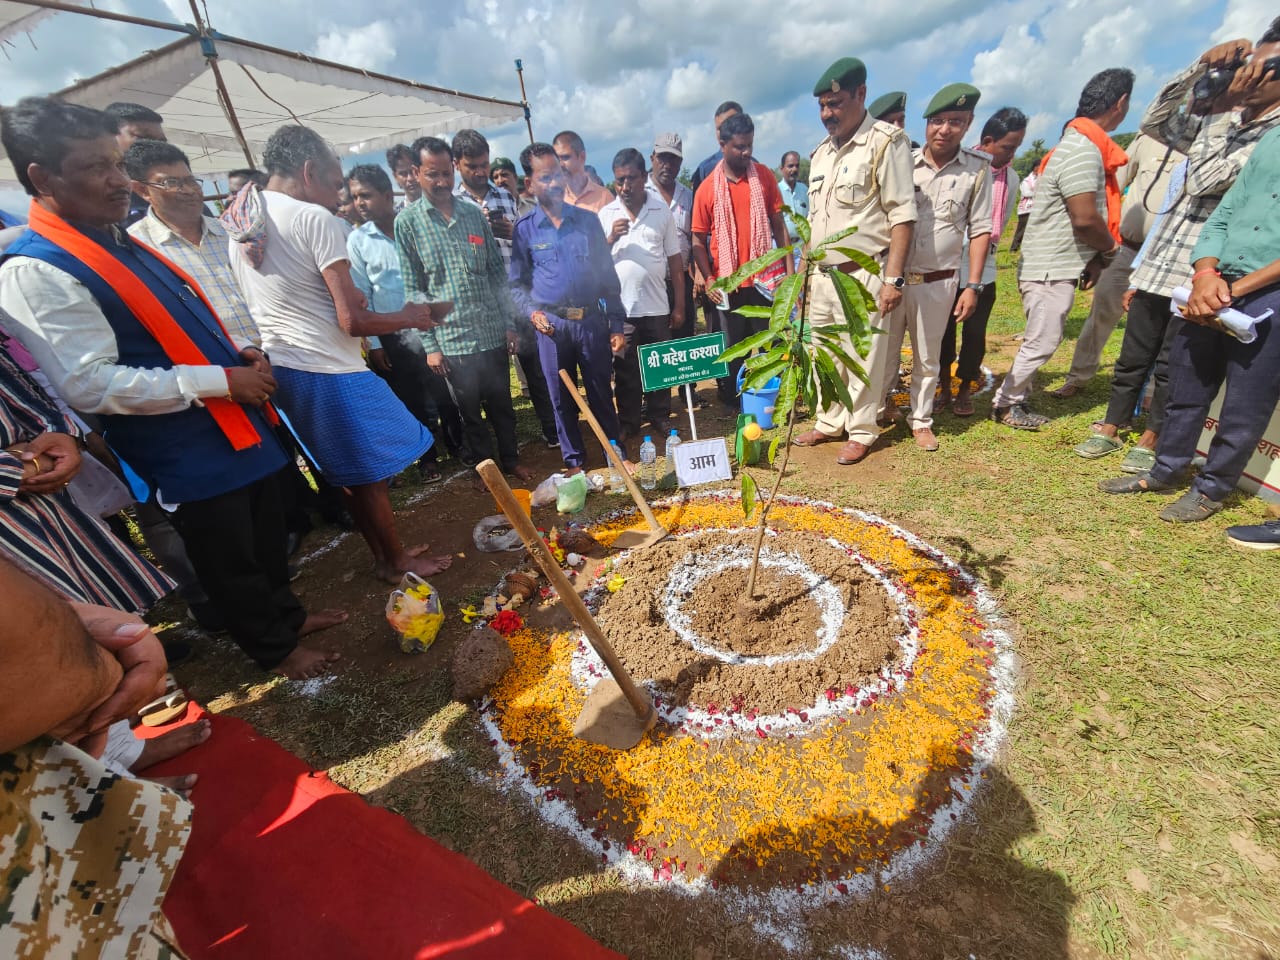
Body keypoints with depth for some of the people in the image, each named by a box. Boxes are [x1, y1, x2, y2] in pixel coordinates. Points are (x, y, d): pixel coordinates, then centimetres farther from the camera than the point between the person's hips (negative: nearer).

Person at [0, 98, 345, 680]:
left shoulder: (121, 244, 12)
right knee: (228, 559, 11)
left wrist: (235, 354, 3)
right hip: (186, 453, -8)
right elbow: (91, 385, -22)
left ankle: (287, 615, 44)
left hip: (236, 425, 8)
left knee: (267, 539, 22)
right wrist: (221, 380, -21)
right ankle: (275, 649, 31)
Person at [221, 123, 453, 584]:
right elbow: (353, 321, -19)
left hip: (279, 368, 8)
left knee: (350, 476, 18)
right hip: (329, 372, -8)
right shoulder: (317, 220, -14)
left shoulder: (237, 222, 11)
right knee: (370, 474, 8)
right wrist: (408, 317, -3)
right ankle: (398, 561, 24)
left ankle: (384, 556, 32)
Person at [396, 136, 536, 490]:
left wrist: (510, 324, 4)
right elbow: (413, 289, -2)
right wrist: (430, 344, -6)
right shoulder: (407, 222, -1)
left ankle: (510, 457, 31)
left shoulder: (474, 212, 7)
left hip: (493, 332, 2)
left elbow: (498, 272, 9)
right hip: (452, 339, -2)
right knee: (470, 409, 9)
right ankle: (482, 464, 28)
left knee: (501, 402, 13)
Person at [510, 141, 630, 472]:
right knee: (561, 398, 8)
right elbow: (517, 283, 6)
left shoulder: (587, 220, 6)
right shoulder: (524, 229, 3)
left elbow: (608, 276, 6)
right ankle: (574, 461, 24)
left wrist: (617, 326, 1)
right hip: (552, 326, 0)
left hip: (592, 321, 0)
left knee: (601, 393, 8)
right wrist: (533, 313, -13)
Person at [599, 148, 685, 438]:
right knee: (625, 369, 6)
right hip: (620, 306, 0)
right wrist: (611, 238, -12)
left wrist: (679, 305, 2)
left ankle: (661, 417, 22)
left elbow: (675, 261, 6)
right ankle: (628, 422, 18)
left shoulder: (662, 212, 5)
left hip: (657, 305, 0)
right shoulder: (606, 214, 6)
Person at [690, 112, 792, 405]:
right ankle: (733, 406, 23)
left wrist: (790, 269, 1)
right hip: (729, 284, -1)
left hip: (765, 278, 2)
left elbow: (779, 224, 7)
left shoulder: (764, 175, 5)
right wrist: (709, 281, -10)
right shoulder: (707, 188, -1)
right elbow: (698, 241, 1)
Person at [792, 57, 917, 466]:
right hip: (823, 277, 7)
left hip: (862, 276, -7)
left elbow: (902, 216, -10)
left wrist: (893, 278, -17)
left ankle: (861, 431, 12)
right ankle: (830, 423, 25)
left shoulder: (886, 143, -5)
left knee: (863, 359, -1)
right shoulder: (820, 154, 16)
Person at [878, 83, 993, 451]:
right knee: (884, 352, 6)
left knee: (927, 358, 9)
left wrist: (972, 285, -3)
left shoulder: (977, 170, 3)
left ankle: (921, 420, 22)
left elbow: (980, 230, 4)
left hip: (938, 282, 0)